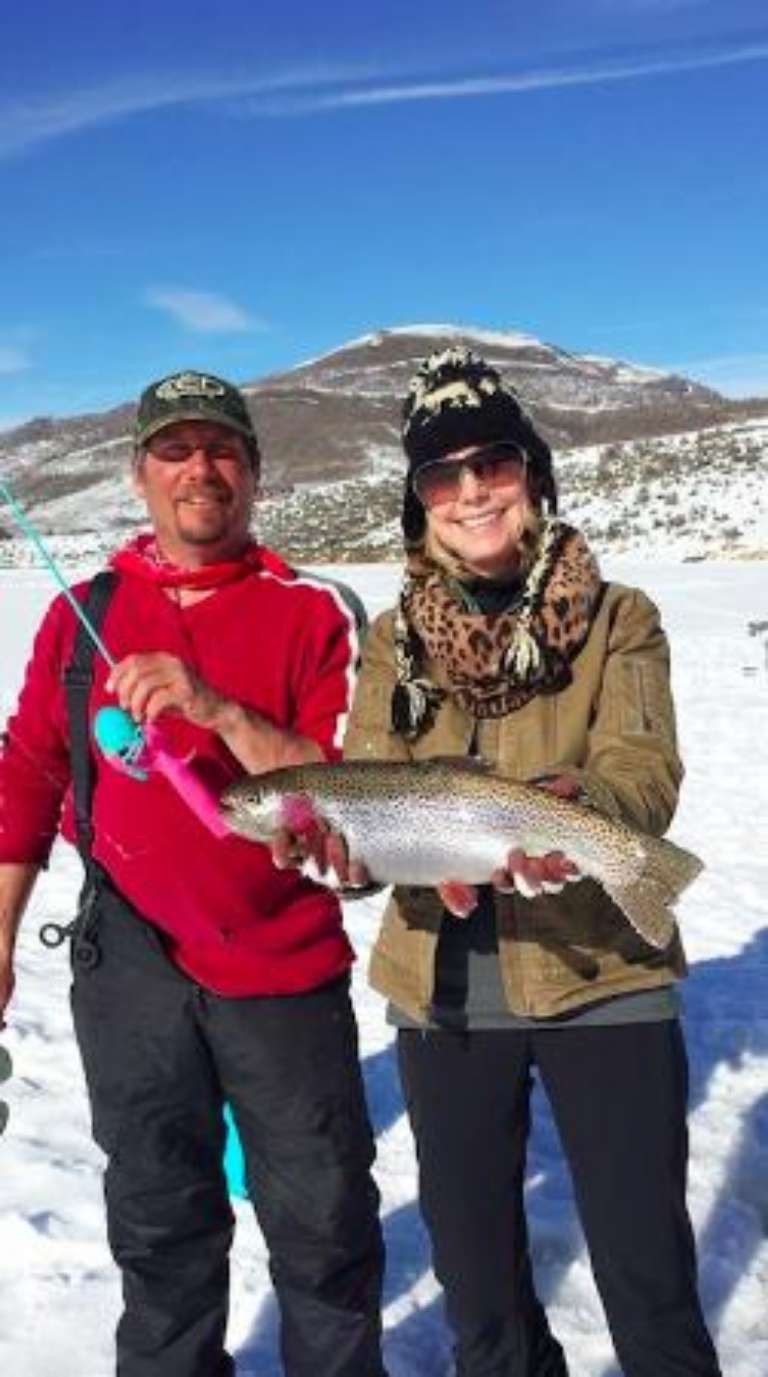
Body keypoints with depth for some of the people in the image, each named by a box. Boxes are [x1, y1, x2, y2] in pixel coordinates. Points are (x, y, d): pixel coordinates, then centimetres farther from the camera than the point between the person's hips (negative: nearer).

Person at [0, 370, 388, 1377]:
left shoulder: (313, 613, -5)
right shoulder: (84, 611, 3)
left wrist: (217, 709, -27)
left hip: (283, 963, -2)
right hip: (130, 958, 2)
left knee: (325, 1224, 10)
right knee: (159, 1221, 18)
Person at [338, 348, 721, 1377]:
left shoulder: (616, 621, -2)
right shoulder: (394, 641, 4)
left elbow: (644, 767, -16)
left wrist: (580, 809, -38)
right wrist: (338, 836, -28)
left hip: (604, 980, -3)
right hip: (444, 988, 3)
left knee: (647, 1273, 6)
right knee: (472, 1264, 19)